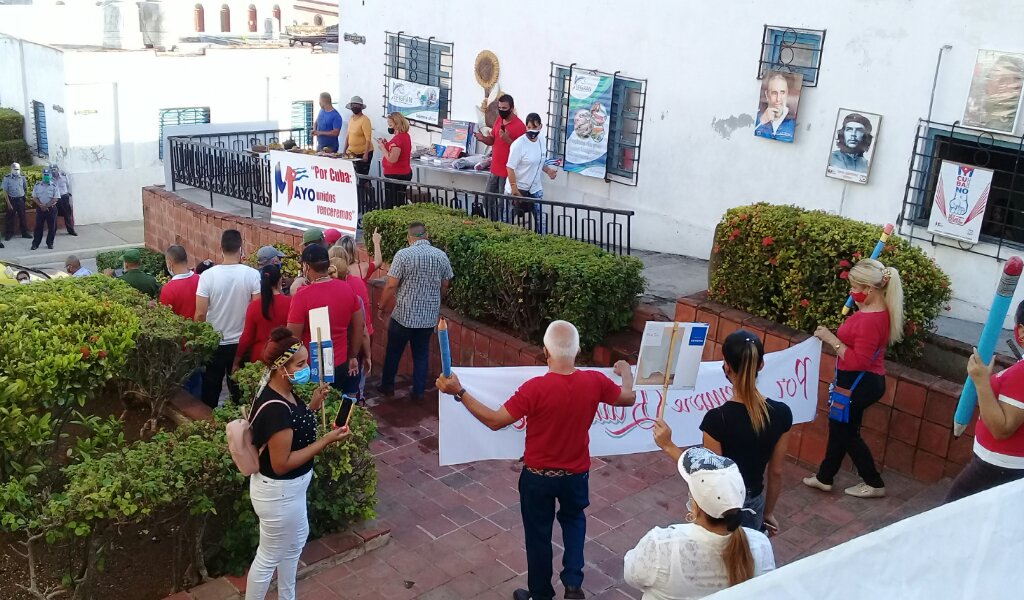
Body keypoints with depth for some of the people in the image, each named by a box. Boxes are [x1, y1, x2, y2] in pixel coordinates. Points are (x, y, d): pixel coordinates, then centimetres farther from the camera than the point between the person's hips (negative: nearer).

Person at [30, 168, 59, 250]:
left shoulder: (54, 186, -2)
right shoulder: (37, 185, 4)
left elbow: (55, 198, -7)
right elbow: (34, 197, 2)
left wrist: (47, 205, -16)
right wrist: (41, 205, -12)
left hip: (51, 208, -1)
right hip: (40, 209, 1)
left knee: (52, 227, 2)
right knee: (38, 226, 3)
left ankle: (50, 243, 14)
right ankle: (35, 244, 7)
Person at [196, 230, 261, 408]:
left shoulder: (208, 275, -13)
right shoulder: (253, 275, -13)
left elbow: (200, 314, -12)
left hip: (213, 344, 0)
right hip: (242, 344, 0)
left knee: (210, 393, 14)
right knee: (239, 392, 13)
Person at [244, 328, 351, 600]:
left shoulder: (283, 392, -5)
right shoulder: (275, 409, -34)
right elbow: (281, 464, -29)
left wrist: (312, 407, -3)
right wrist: (326, 441, -28)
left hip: (289, 487, 11)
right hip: (278, 492, -11)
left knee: (297, 538, 29)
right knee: (269, 557, 12)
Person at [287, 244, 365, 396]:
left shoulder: (303, 296, -20)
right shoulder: (347, 289, -4)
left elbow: (293, 338, -15)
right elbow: (359, 325, 5)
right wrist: (353, 357, 17)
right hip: (341, 365, 5)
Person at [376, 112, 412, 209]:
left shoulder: (398, 138, -20)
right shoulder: (405, 135, 10)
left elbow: (392, 159, -24)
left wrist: (382, 147, -13)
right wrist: (387, 144, 8)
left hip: (396, 175, -10)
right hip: (405, 174, 10)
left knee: (390, 204, -6)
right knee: (399, 204, 14)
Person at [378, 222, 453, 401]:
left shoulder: (403, 255, -13)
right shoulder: (442, 256, -1)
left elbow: (391, 286, -13)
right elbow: (444, 288, 7)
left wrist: (382, 307, 2)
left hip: (404, 315, -3)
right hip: (429, 316, 3)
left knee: (394, 352, 15)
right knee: (422, 354, 15)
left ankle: (387, 386, 28)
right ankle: (419, 391, 19)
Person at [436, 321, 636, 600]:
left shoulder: (536, 388, -30)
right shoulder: (595, 381, -18)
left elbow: (495, 421, -25)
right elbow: (628, 399, 1)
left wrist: (459, 392, -23)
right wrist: (626, 373, 22)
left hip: (539, 476, -3)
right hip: (576, 473, 3)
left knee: (538, 534, 19)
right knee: (574, 519, 31)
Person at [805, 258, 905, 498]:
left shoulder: (870, 320, -28)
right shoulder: (877, 311, 4)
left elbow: (858, 362, -28)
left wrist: (831, 339, -25)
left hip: (859, 384, -10)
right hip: (862, 381, 10)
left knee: (846, 432, 8)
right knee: (839, 427, 18)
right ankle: (824, 477, 30)